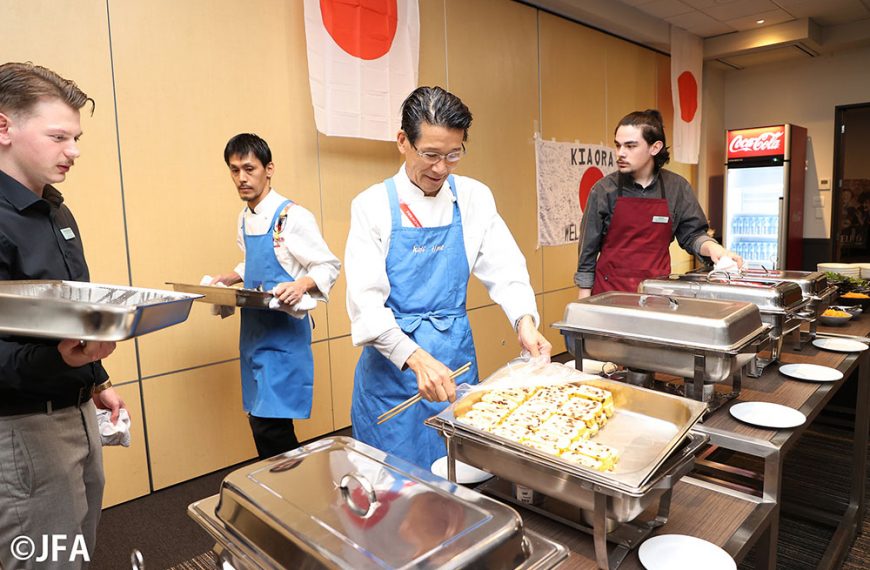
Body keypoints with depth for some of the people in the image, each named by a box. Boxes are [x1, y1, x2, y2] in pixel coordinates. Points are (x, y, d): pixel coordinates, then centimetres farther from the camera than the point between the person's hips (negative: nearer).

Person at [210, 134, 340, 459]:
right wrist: (228, 279, 7)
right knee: (259, 421, 14)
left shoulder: (293, 217, -14)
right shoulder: (245, 219, 10)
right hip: (254, 330, 8)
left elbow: (329, 267, -12)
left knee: (271, 426, -9)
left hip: (284, 332, -8)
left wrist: (301, 285, -30)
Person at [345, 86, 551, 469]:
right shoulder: (373, 205, -8)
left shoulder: (475, 198, 0)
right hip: (392, 364, -2)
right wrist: (417, 359, -28)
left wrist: (524, 321, -19)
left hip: (456, 357, 2)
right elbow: (366, 303, -15)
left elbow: (504, 269, 1)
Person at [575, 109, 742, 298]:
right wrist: (584, 305, -4)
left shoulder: (677, 188, 0)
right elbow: (588, 249, -3)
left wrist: (711, 247, -13)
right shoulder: (604, 189, -5)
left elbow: (691, 234, 10)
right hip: (609, 290, -1)